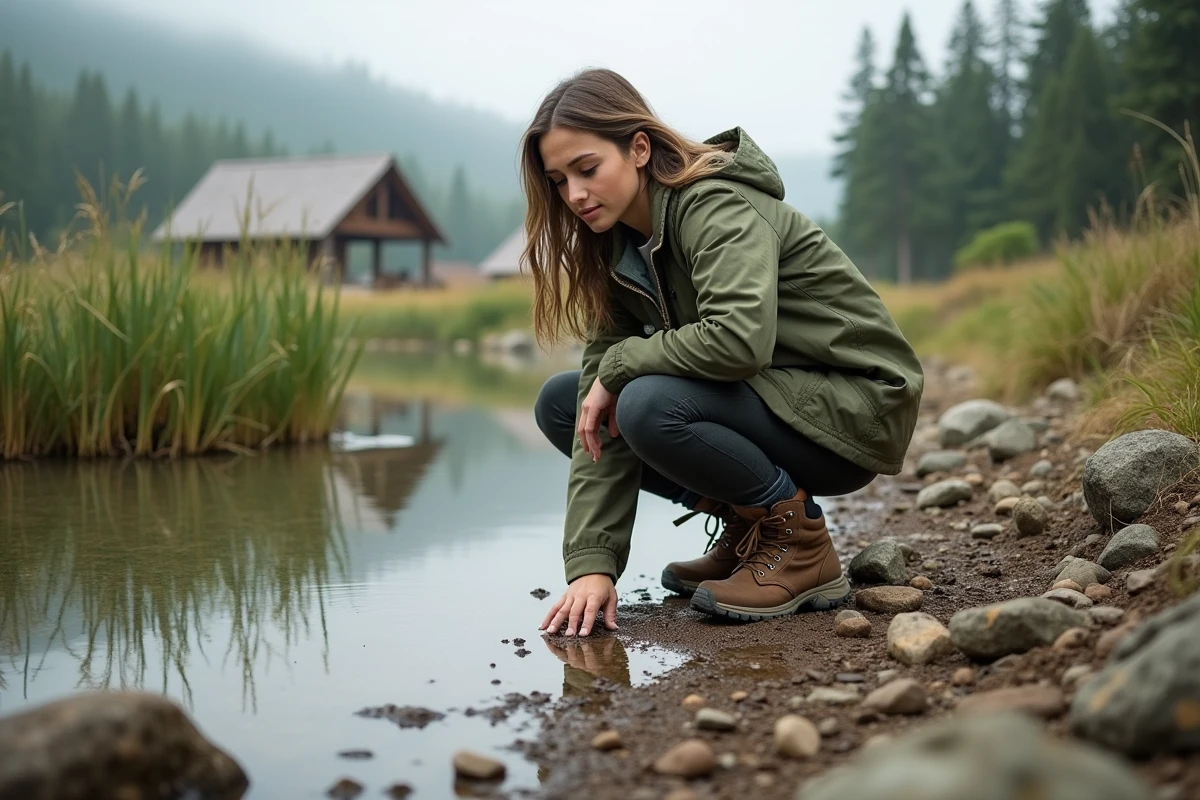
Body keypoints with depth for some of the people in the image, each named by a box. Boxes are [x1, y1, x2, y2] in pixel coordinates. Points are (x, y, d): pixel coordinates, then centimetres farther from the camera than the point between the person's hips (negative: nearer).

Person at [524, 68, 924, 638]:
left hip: (854, 407, -9)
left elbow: (738, 339, -39)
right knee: (560, 404, 3)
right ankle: (747, 528, 7)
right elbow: (599, 418, -5)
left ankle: (801, 547, -9)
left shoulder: (718, 207, -19)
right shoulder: (617, 249, 3)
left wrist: (620, 363, -21)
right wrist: (592, 563, -15)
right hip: (770, 398, 9)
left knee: (648, 406, -31)